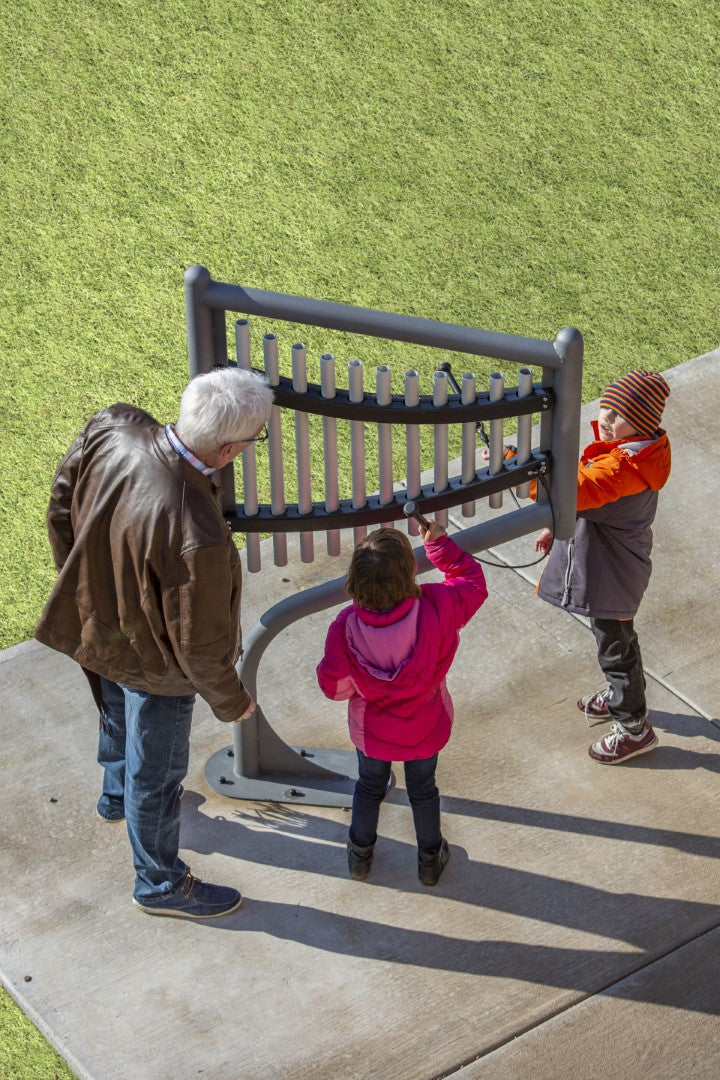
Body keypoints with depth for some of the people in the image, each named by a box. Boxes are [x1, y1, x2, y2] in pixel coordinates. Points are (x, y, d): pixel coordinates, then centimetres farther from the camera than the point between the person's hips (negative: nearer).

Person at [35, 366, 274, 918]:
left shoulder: (111, 427, -27)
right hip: (152, 663, -7)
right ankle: (160, 884, 45)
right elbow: (200, 645, -27)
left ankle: (117, 796, 67)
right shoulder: (198, 538, -44)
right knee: (157, 773, 19)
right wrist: (232, 701, -7)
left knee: (119, 719, 37)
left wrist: (83, 579, 12)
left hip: (96, 622, 7)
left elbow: (62, 507, -6)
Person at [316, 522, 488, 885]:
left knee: (369, 786, 28)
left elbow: (334, 687, -19)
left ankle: (360, 854, 49)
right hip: (425, 731, 0)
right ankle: (430, 859, 47)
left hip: (371, 732, 0)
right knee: (423, 789, 26)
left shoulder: (346, 626, -31)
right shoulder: (436, 608, -33)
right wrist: (439, 542, -9)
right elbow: (473, 583, -12)